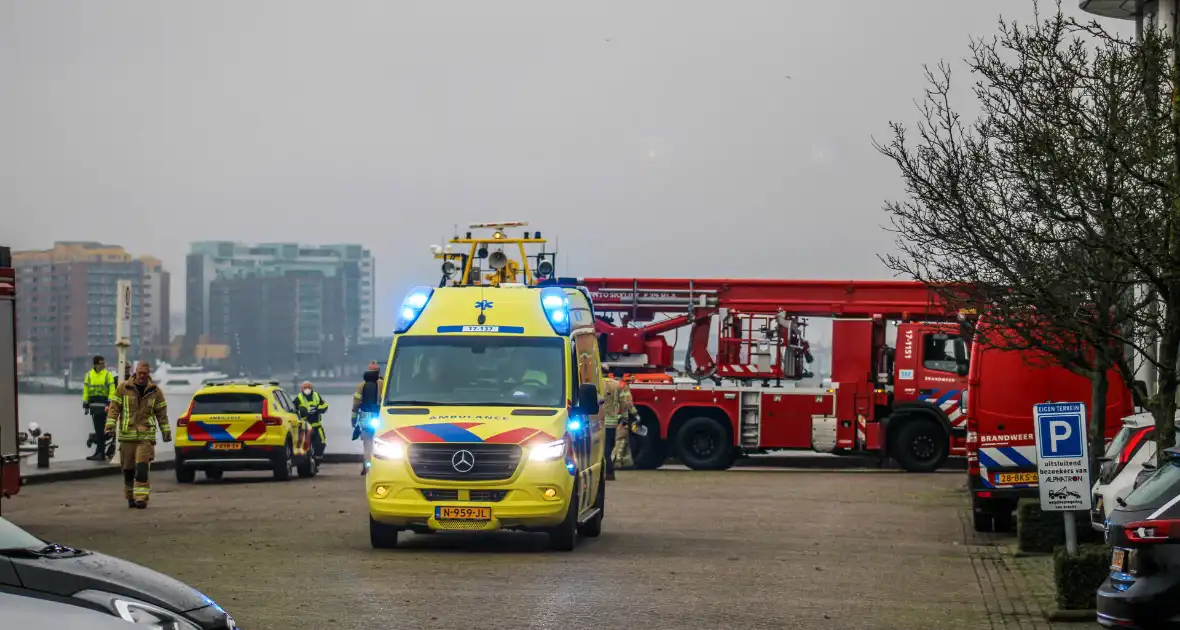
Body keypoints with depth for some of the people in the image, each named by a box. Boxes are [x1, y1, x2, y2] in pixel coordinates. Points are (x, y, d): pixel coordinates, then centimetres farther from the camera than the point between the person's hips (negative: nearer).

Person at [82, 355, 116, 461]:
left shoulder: (108, 375, 0)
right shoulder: (89, 375, 10)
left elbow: (112, 391, -5)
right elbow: (85, 390, 13)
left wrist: (109, 404, -14)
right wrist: (86, 405, 9)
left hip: (103, 405, -4)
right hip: (93, 404, 4)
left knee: (100, 430, -6)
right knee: (98, 429, 9)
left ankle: (100, 452, -5)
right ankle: (100, 453, 14)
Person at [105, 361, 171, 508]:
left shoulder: (155, 391, 7)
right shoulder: (124, 389, 3)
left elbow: (162, 413, 12)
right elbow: (114, 408, 2)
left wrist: (166, 432, 10)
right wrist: (110, 427, -7)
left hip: (146, 437, -1)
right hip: (127, 436, 1)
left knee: (142, 468, -13)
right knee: (128, 469, 6)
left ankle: (141, 498, -14)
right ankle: (131, 497, 19)